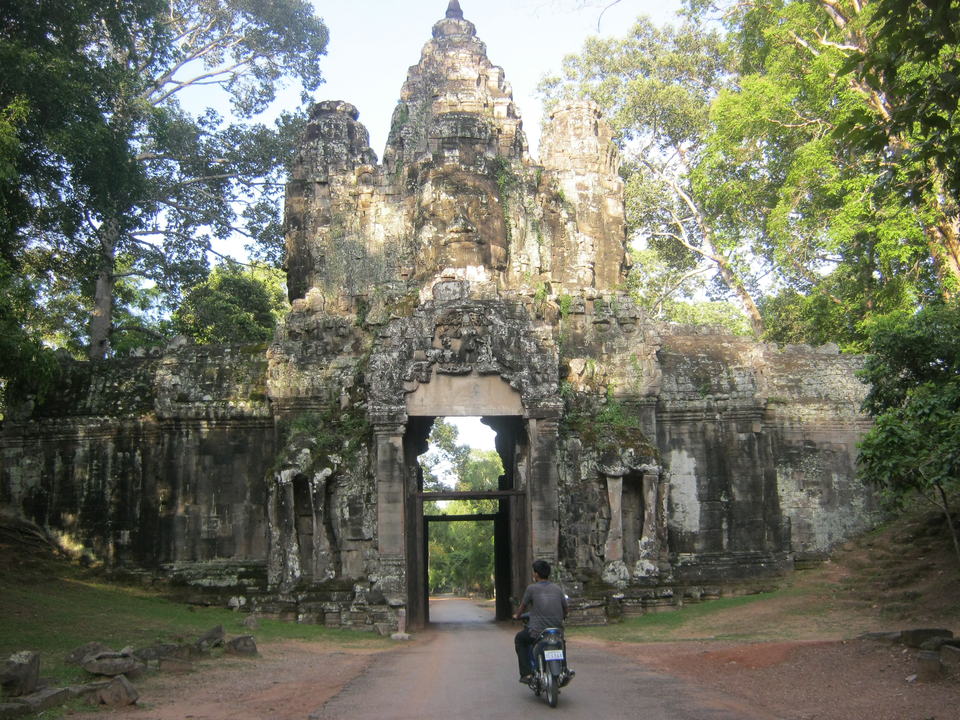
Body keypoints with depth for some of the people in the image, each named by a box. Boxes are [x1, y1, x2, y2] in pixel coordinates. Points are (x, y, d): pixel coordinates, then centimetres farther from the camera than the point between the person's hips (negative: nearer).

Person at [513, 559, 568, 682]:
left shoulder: (532, 589, -3)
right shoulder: (557, 589, 8)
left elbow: (523, 606, 10)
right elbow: (565, 610, 17)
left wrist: (517, 616, 32)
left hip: (538, 632, -4)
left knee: (519, 639, 23)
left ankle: (526, 674, 11)